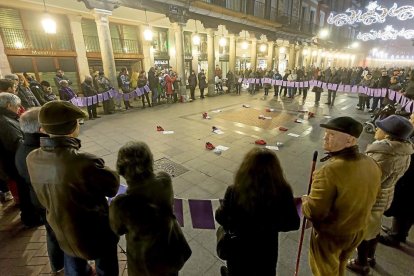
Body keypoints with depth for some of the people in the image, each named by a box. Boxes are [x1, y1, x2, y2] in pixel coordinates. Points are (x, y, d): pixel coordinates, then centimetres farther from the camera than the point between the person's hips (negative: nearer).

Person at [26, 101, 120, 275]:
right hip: (94, 232, -6)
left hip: (62, 231, 6)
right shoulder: (84, 162, -38)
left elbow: (43, 197, 1)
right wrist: (101, 168, -6)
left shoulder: (32, 159, -16)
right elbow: (113, 186, -21)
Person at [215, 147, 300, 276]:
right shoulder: (283, 191, -25)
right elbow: (293, 223, -11)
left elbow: (221, 218, -15)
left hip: (240, 248, -1)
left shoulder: (235, 191, -31)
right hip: (267, 248, 2)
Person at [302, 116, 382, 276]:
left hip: (329, 235, -6)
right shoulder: (371, 164, -12)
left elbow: (314, 212, -31)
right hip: (358, 231, 7)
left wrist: (304, 202, -10)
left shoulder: (329, 171, -37)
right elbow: (368, 198, 4)